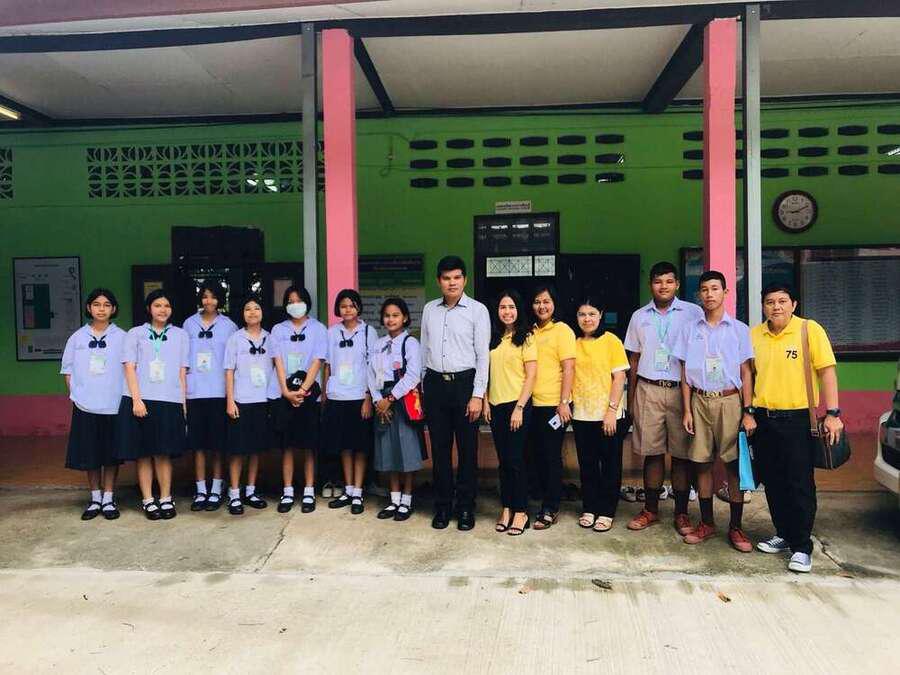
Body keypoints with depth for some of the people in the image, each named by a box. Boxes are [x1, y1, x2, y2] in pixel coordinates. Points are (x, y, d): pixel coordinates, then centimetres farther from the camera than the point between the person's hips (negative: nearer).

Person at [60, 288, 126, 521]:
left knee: (111, 454, 5)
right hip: (85, 406, 2)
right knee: (89, 455, 8)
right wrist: (75, 394, 1)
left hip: (113, 405, -2)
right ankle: (95, 499, 22)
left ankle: (108, 499, 17)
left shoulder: (122, 337, -1)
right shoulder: (77, 337, 6)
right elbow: (68, 370, 10)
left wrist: (127, 397, -6)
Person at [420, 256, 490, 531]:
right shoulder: (429, 309, 9)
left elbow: (483, 355, -5)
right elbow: (424, 349, 13)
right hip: (435, 384, 3)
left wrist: (477, 395, -10)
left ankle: (466, 508, 17)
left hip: (465, 383, -3)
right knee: (440, 448, 9)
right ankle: (442, 506, 21)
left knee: (467, 449, 4)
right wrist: (419, 387, 10)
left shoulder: (477, 310, -3)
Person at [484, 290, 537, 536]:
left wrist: (519, 408, -14)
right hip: (496, 405, 5)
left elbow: (531, 375, -8)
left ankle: (521, 512, 9)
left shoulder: (525, 338, -4)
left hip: (517, 405, -5)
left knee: (515, 459, -2)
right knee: (503, 460, 10)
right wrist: (485, 401, 4)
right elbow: (488, 373, 13)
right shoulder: (494, 339, 11)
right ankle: (506, 509, 19)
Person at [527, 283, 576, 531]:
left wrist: (564, 403, -15)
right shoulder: (531, 332, 12)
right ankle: (544, 500, 25)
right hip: (533, 403, 6)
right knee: (535, 455, 10)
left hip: (553, 404, -6)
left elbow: (569, 369, -10)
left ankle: (551, 509, 12)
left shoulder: (562, 330, -5)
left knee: (551, 455, 2)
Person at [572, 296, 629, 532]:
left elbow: (619, 378, -7)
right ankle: (589, 508, 23)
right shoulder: (574, 343, 7)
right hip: (581, 415, 4)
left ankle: (606, 512, 17)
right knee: (587, 465, 12)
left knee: (610, 465, 6)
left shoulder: (611, 341, -4)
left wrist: (612, 410, -13)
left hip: (608, 416, -4)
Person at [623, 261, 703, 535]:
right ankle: (651, 510, 18)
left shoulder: (693, 313, 3)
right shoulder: (639, 316, 11)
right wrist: (630, 399, 11)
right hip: (648, 390, 2)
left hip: (681, 390, -2)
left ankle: (681, 513, 15)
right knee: (651, 452, 6)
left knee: (682, 453, 3)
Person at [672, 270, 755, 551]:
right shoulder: (689, 330, 8)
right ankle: (706, 523, 19)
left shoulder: (739, 329, 3)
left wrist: (748, 412, -4)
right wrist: (687, 410, 3)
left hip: (730, 401, -2)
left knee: (734, 465, 1)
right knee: (702, 463, 6)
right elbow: (685, 373, 8)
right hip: (699, 401, 2)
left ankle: (735, 528, 12)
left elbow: (746, 373, 2)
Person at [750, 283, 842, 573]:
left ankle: (801, 547, 9)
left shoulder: (810, 329, -5)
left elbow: (827, 371, -8)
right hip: (763, 419, 4)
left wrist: (833, 414, -13)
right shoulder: (753, 335, 6)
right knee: (773, 483, 12)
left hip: (797, 419, -4)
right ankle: (783, 535, 28)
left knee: (800, 485, -1)